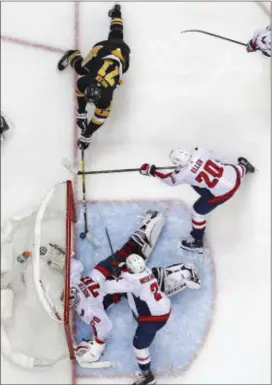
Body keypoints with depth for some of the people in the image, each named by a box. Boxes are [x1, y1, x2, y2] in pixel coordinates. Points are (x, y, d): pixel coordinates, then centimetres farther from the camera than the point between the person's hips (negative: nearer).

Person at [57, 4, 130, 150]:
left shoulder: (106, 97, -37)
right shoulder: (84, 81, -32)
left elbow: (100, 117, -26)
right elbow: (79, 93, -9)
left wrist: (86, 135, -26)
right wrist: (81, 113, -6)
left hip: (120, 51, 0)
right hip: (104, 48, 0)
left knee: (116, 37, 35)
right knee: (81, 68, 10)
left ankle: (116, 13, 58)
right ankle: (72, 55, 40)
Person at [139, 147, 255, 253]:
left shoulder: (183, 174, -20)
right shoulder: (199, 151, -12)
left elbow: (170, 180, 2)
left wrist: (152, 172, 10)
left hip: (222, 192, -4)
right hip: (233, 173, 5)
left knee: (198, 210, 14)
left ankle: (196, 242, 30)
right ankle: (244, 167, 75)